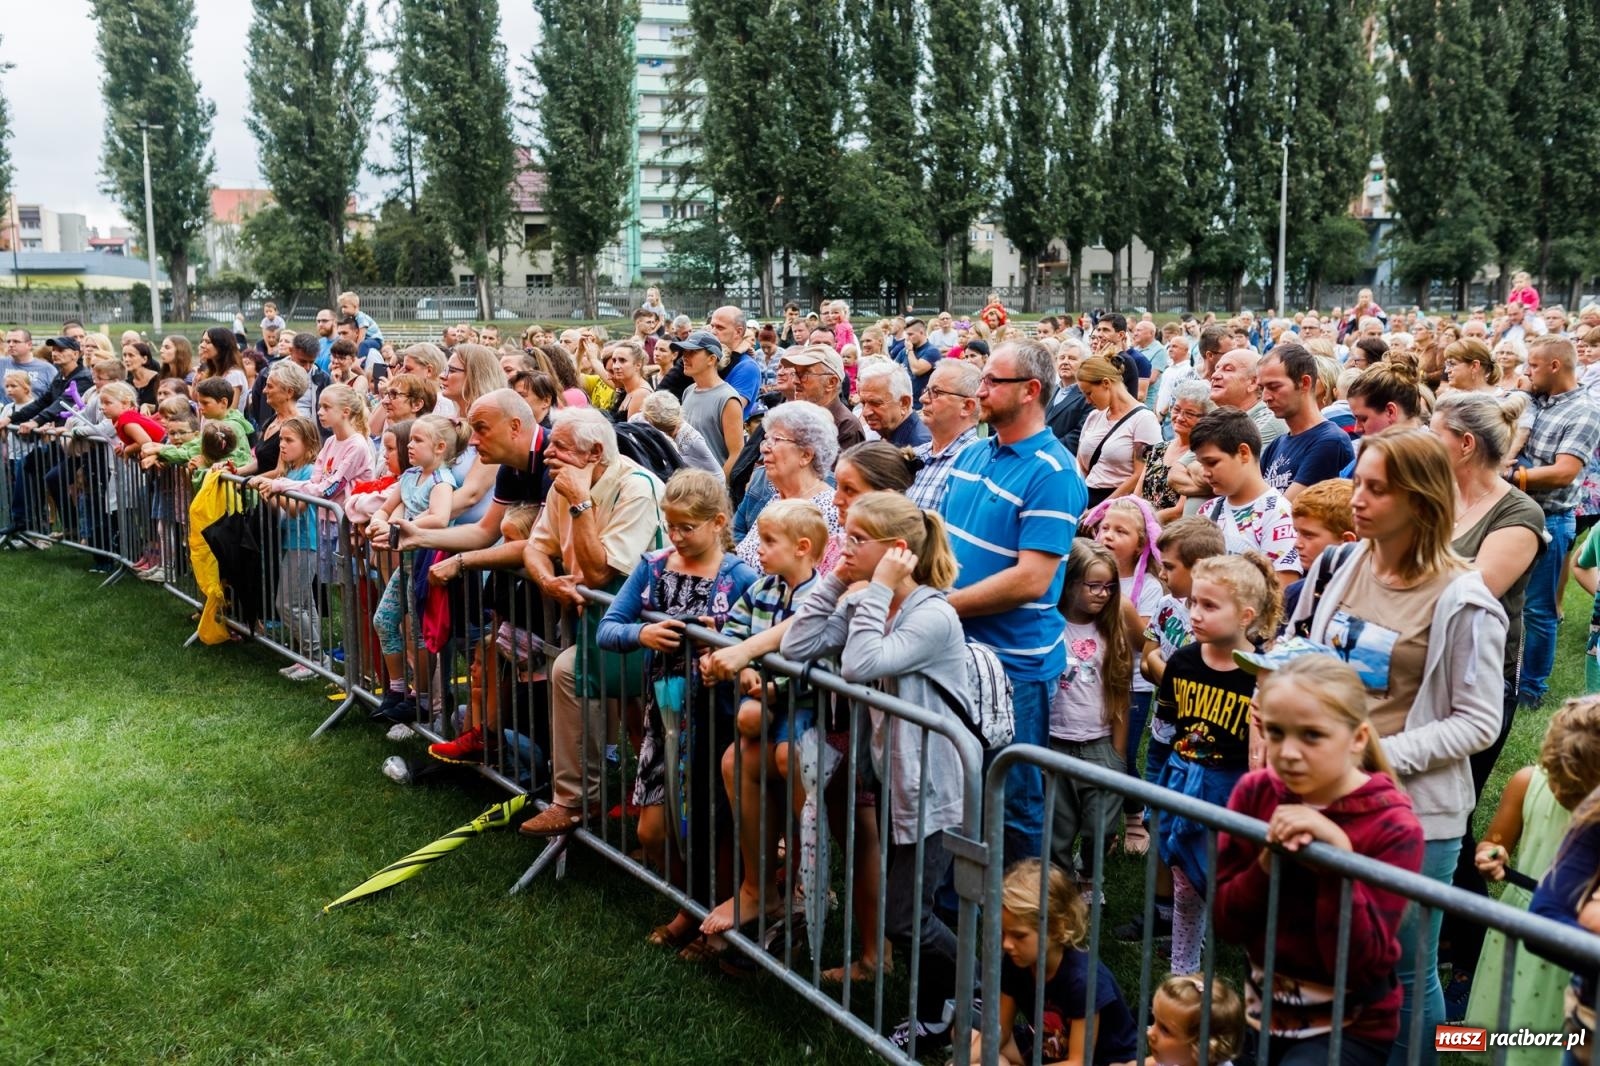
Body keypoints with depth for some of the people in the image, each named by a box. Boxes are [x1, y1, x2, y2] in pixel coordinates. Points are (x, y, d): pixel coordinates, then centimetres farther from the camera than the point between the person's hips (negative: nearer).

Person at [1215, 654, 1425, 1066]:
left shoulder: (1392, 827, -17)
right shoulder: (1255, 791, -7)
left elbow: (1359, 964, -22)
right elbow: (1226, 924, -8)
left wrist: (1338, 852, -29)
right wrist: (1268, 861, -23)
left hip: (1349, 1027, -4)